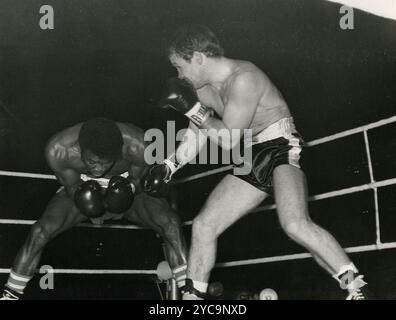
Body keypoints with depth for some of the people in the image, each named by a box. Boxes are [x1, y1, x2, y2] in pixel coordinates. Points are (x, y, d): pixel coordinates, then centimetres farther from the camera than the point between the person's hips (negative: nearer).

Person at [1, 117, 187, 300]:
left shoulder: (137, 147, -35)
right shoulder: (58, 151, -34)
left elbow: (137, 180, -15)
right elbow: (72, 185, -16)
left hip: (126, 191, 0)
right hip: (84, 191, 0)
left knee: (169, 222, -22)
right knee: (41, 231, -19)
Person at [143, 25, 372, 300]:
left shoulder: (243, 78, -20)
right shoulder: (203, 89, 7)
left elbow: (229, 140, -21)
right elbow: (197, 137, 20)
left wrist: (192, 109, -17)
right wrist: (168, 167, 14)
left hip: (282, 151, -9)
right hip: (252, 162, 9)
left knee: (295, 224, -32)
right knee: (203, 225, 5)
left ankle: (357, 288, -24)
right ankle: (192, 295, 17)